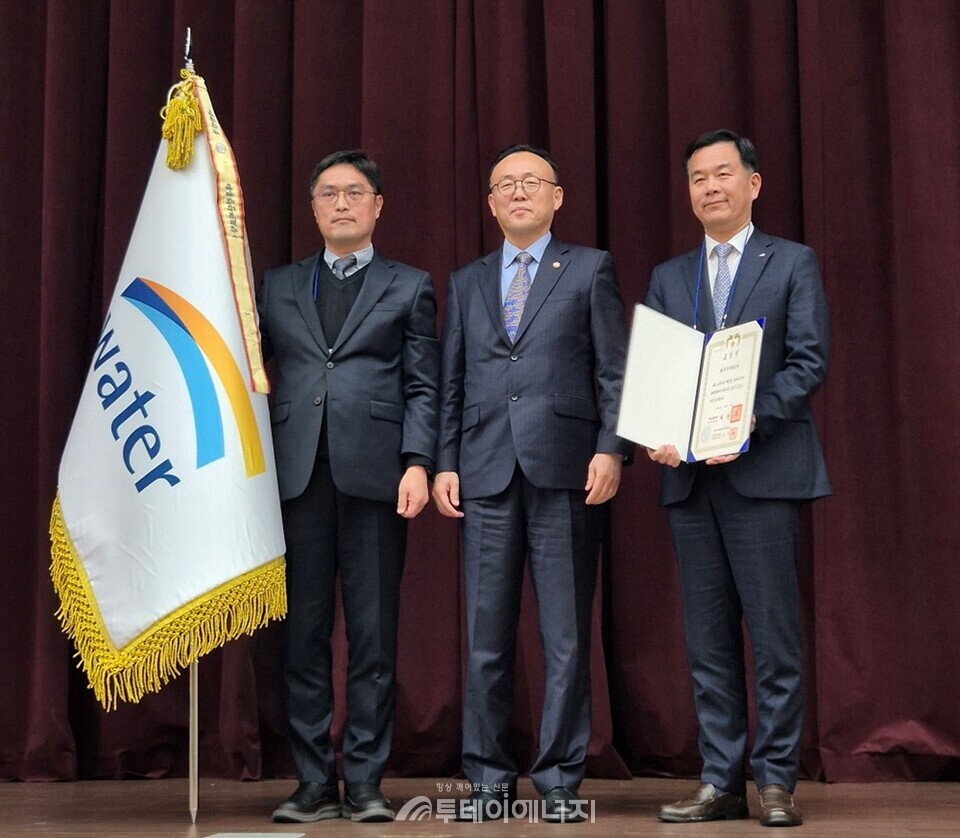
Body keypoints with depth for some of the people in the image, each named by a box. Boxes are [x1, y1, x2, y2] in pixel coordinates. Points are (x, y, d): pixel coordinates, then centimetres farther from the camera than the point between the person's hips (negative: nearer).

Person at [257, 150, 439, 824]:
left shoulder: (410, 287, 12)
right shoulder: (277, 287, 18)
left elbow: (423, 387, 5)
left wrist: (417, 463, -8)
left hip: (375, 475, -2)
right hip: (297, 475, 2)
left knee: (373, 635, 0)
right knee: (302, 634, 2)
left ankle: (365, 782, 7)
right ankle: (314, 782, 10)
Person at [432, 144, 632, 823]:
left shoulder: (590, 270, 9)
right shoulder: (466, 283, 19)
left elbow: (614, 372, 3)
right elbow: (451, 383, 15)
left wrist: (611, 449, -8)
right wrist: (445, 463, 5)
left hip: (565, 472, -2)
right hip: (486, 474, 3)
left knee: (566, 636, 0)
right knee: (487, 636, 4)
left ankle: (561, 779, 9)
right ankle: (489, 779, 13)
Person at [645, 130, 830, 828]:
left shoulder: (793, 264, 6)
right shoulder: (668, 277, 18)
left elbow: (809, 362, -3)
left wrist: (749, 421, -17)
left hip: (764, 469, -4)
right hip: (689, 476, 4)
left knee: (774, 631, -3)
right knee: (708, 638, 6)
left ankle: (776, 781, 6)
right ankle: (721, 782, 12)